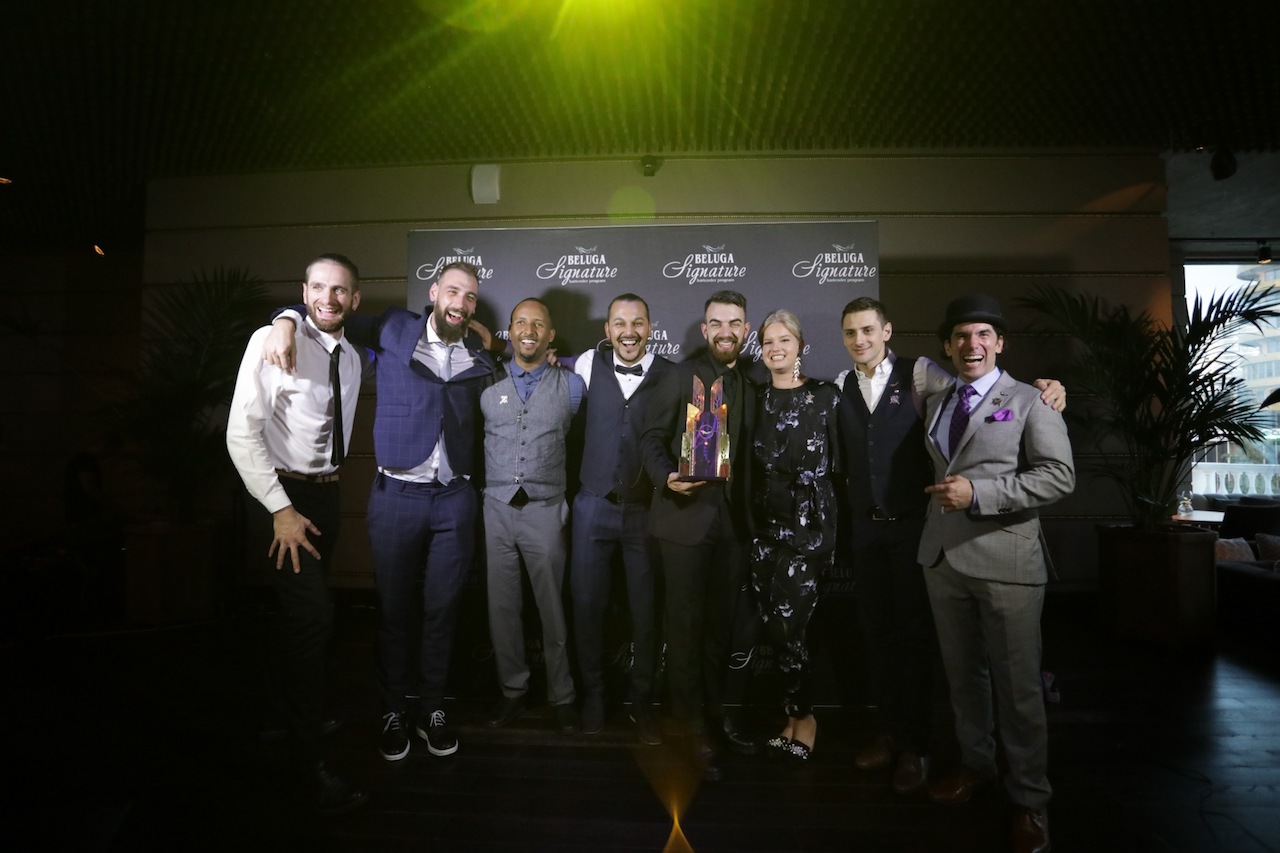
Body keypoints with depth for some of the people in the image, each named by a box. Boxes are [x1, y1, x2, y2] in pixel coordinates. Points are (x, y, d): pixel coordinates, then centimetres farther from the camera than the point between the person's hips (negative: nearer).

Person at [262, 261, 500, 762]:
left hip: (455, 499, 2)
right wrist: (287, 321, -7)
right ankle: (395, 710, 26)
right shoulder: (394, 331, 3)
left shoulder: (480, 359, 8)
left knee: (441, 609, 9)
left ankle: (432, 708, 25)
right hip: (396, 495, -1)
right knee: (394, 608, 9)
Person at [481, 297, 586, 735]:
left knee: (553, 608, 5)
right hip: (497, 508, 2)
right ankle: (512, 690, 26)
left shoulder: (570, 385, 3)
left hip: (545, 510, -1)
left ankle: (561, 696, 21)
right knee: (502, 606, 10)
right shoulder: (488, 385, 6)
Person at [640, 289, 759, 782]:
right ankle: (691, 723, 18)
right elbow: (651, 438, -4)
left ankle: (715, 709, 31)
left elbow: (747, 455, 14)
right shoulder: (680, 376, -3)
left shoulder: (750, 386, 11)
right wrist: (666, 477, -21)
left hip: (733, 521, 5)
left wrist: (750, 514, 9)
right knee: (686, 624, 3)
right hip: (686, 517, -4)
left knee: (721, 622, 13)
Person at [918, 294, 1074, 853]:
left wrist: (978, 493, -17)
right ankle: (976, 764, 34)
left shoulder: (1030, 401, -3)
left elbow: (1059, 475, -11)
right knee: (962, 675, 15)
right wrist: (942, 495, 9)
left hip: (1005, 560, -5)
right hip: (942, 556, 5)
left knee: (1018, 686, 3)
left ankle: (1029, 800, 20)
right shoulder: (934, 404, 13)